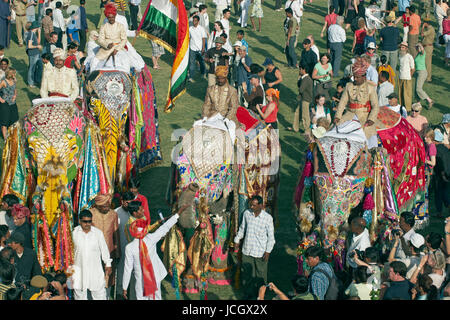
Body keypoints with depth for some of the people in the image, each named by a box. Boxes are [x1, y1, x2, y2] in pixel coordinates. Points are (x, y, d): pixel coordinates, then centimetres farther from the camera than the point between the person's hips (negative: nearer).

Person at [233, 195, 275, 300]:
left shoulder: (268, 218, -13)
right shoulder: (247, 213, -4)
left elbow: (270, 236, -7)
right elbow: (242, 228, 13)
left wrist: (268, 251, -9)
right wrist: (237, 240, 15)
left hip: (260, 252, -3)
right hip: (247, 249, 3)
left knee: (261, 274, 9)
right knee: (246, 272, 11)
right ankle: (249, 292, 29)